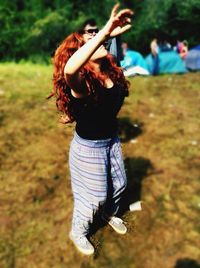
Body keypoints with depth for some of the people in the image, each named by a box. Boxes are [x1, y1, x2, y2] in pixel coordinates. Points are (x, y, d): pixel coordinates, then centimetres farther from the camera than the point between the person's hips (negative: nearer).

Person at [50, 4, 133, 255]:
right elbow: (69, 69, -52)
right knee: (93, 197, 11)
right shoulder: (81, 81, -27)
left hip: (112, 140, 7)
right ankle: (77, 233, 43)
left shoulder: (111, 74, -4)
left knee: (119, 184, 24)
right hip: (89, 147, -7)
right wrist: (104, 32, -50)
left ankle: (109, 214, 57)